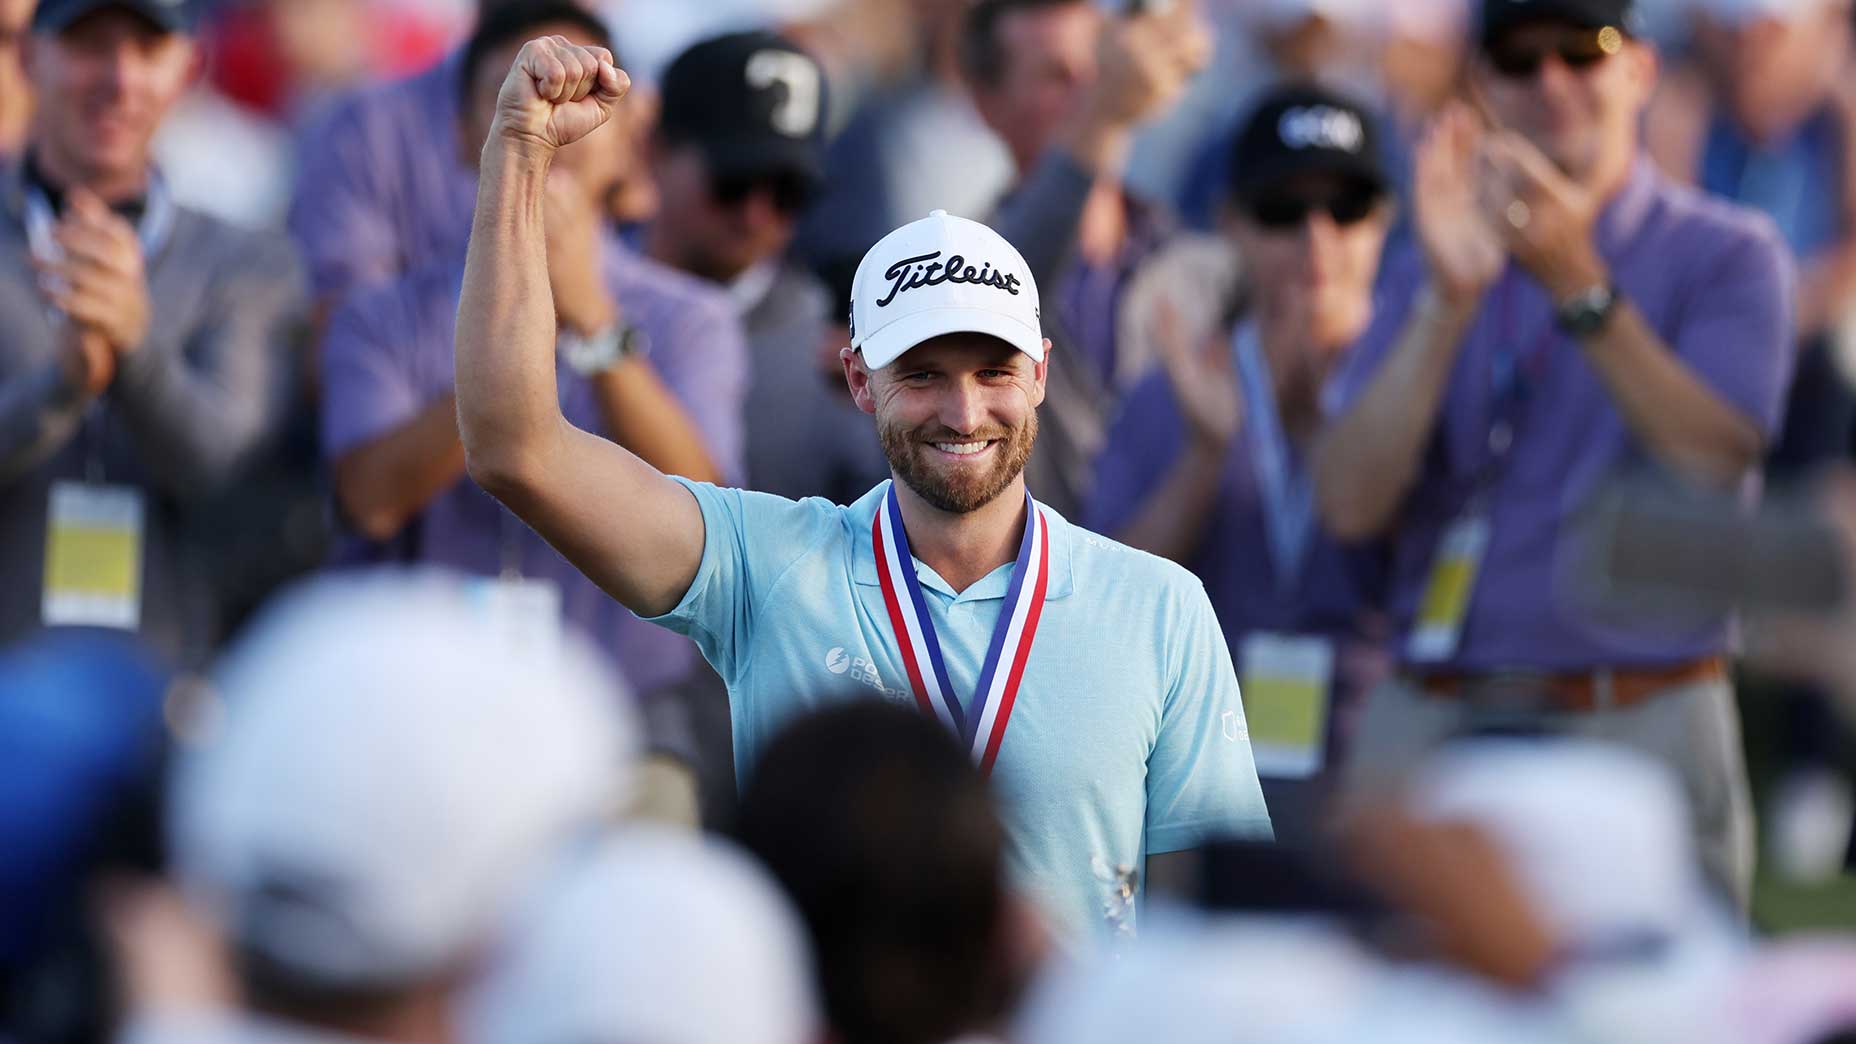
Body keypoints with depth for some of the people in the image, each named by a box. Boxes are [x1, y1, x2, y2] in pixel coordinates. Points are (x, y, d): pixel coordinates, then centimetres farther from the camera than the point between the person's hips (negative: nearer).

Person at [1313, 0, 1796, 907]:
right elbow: (1350, 506, 0)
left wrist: (1577, 282, -20)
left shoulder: (1727, 255, 5)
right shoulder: (1427, 276, 15)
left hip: (1644, 730, -3)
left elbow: (1711, 467, -12)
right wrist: (1447, 301, -12)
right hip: (1431, 723, 3)